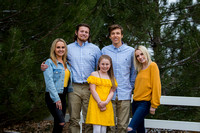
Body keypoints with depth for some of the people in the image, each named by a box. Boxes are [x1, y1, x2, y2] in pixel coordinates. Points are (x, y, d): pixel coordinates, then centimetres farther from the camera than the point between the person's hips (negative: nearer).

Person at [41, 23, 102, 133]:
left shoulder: (95, 49, 11)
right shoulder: (68, 48, 12)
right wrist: (46, 68, -2)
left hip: (89, 87, 0)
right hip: (74, 87, 0)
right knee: (74, 119, 0)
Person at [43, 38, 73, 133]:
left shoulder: (67, 64, 16)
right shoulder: (50, 62, -5)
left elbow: (69, 81, 18)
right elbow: (49, 81, -13)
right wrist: (56, 99, -19)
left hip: (63, 96, 7)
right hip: (52, 96, -7)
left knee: (58, 124, 7)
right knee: (61, 122, -19)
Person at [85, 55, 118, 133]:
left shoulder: (111, 77, 15)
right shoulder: (94, 74, 4)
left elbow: (112, 92, 6)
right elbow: (93, 90, -4)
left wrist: (105, 102, -11)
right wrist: (100, 102, -13)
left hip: (107, 106, 4)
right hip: (96, 104, -3)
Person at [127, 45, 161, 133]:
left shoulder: (152, 66, -8)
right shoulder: (140, 69, 15)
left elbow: (156, 86, -13)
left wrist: (154, 105, -15)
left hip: (145, 103, -7)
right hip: (135, 102, 7)